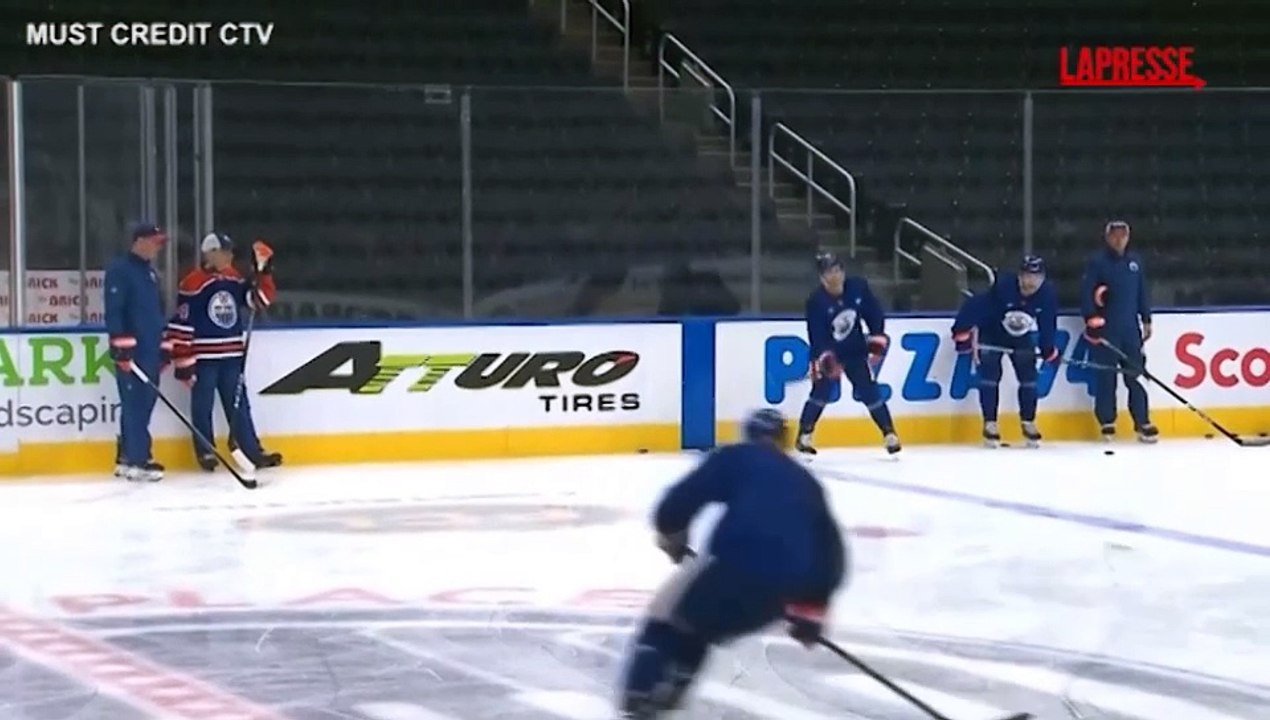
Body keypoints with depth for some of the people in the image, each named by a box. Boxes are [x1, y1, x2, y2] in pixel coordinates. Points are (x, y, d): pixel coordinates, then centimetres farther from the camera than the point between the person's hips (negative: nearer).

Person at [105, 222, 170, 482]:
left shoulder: (150, 272, 19)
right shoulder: (119, 270, -9)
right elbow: (113, 310, -16)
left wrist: (164, 346, 23)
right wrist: (121, 345, -21)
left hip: (150, 351, 9)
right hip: (132, 352, -9)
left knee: (143, 404, 10)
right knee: (136, 404, -10)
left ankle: (126, 458, 15)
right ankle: (138, 460, -11)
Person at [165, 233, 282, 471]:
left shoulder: (234, 278, 7)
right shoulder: (192, 284, -13)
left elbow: (259, 299, 12)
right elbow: (181, 325, -13)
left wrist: (263, 271, -2)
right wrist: (183, 362, -14)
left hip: (232, 357, 6)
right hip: (203, 357, -6)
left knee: (239, 406, 9)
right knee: (203, 407, 2)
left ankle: (253, 451, 12)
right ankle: (205, 452, 13)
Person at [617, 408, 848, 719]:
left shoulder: (735, 458, 15)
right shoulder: (806, 483, 29)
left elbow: (686, 495, 5)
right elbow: (830, 549, 22)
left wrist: (671, 532, 24)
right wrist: (813, 605, 26)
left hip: (739, 561, -5)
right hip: (788, 585, 5)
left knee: (666, 617, 14)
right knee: (698, 624, 29)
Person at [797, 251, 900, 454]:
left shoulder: (858, 287, -12)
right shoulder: (816, 301, -21)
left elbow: (874, 312, 2)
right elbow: (816, 335, -23)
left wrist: (877, 337, -2)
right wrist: (824, 357, -34)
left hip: (855, 350, 2)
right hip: (828, 351, -2)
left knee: (869, 391, 0)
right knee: (821, 391, -9)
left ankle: (889, 434, 8)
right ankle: (804, 436, 0)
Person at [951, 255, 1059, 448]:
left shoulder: (1048, 294, -22)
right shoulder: (1002, 286, -34)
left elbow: (1048, 324, -7)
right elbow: (974, 306, -31)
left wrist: (1049, 349, -11)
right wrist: (963, 333, -30)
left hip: (1022, 338, 3)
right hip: (991, 333, -3)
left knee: (1029, 376, -3)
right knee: (990, 375, -12)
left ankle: (1028, 423, 11)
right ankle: (990, 424, -5)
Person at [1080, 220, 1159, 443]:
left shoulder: (1135, 261, 11)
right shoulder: (1097, 262, -5)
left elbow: (1143, 292, 17)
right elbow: (1086, 293, -10)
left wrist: (1146, 320, 14)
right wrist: (1092, 320, -17)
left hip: (1130, 327, 4)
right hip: (1105, 328, -4)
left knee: (1136, 374, 3)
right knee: (1106, 376, -1)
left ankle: (1142, 422, 7)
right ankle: (1107, 423, 7)